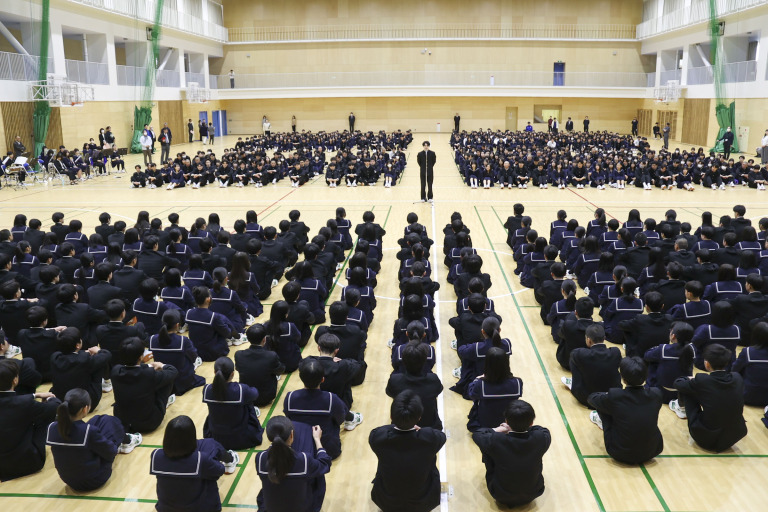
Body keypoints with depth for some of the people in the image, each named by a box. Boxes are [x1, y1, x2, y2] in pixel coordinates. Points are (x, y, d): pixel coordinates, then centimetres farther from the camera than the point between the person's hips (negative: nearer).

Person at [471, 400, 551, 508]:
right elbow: (544, 430, -1)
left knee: (488, 448, 11)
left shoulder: (496, 441, -31)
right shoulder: (541, 438, -28)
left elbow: (477, 434, -8)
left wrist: (499, 429, 0)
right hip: (532, 495, 2)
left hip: (501, 497, -2)